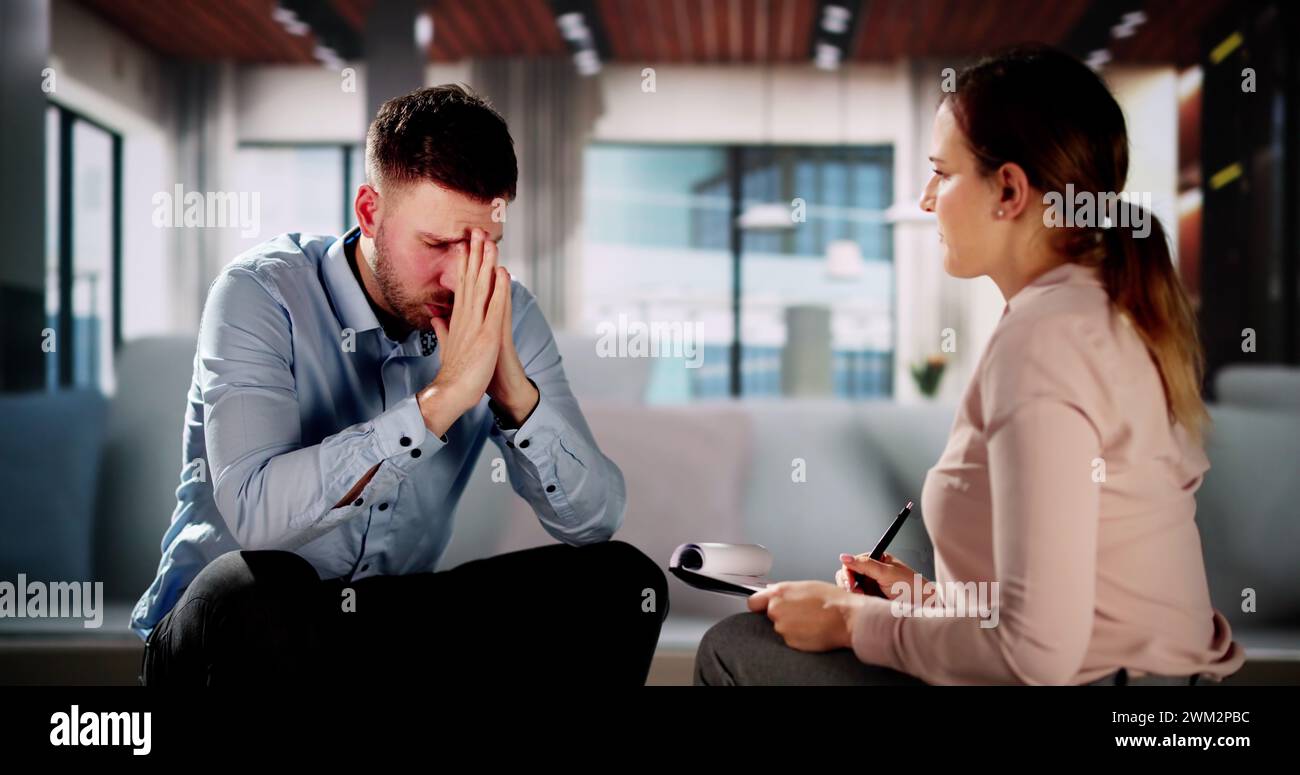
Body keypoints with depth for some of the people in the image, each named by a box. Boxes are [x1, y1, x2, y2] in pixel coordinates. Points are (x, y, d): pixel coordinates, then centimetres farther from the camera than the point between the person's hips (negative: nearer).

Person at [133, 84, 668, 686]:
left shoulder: (502, 314, -4)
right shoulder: (262, 294, -16)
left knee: (622, 581, -12)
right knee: (255, 592, -38)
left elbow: (594, 520, -8)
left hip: (395, 628, 4)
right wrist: (442, 397, -34)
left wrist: (515, 394, -25)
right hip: (229, 630, -4)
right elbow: (256, 510, -32)